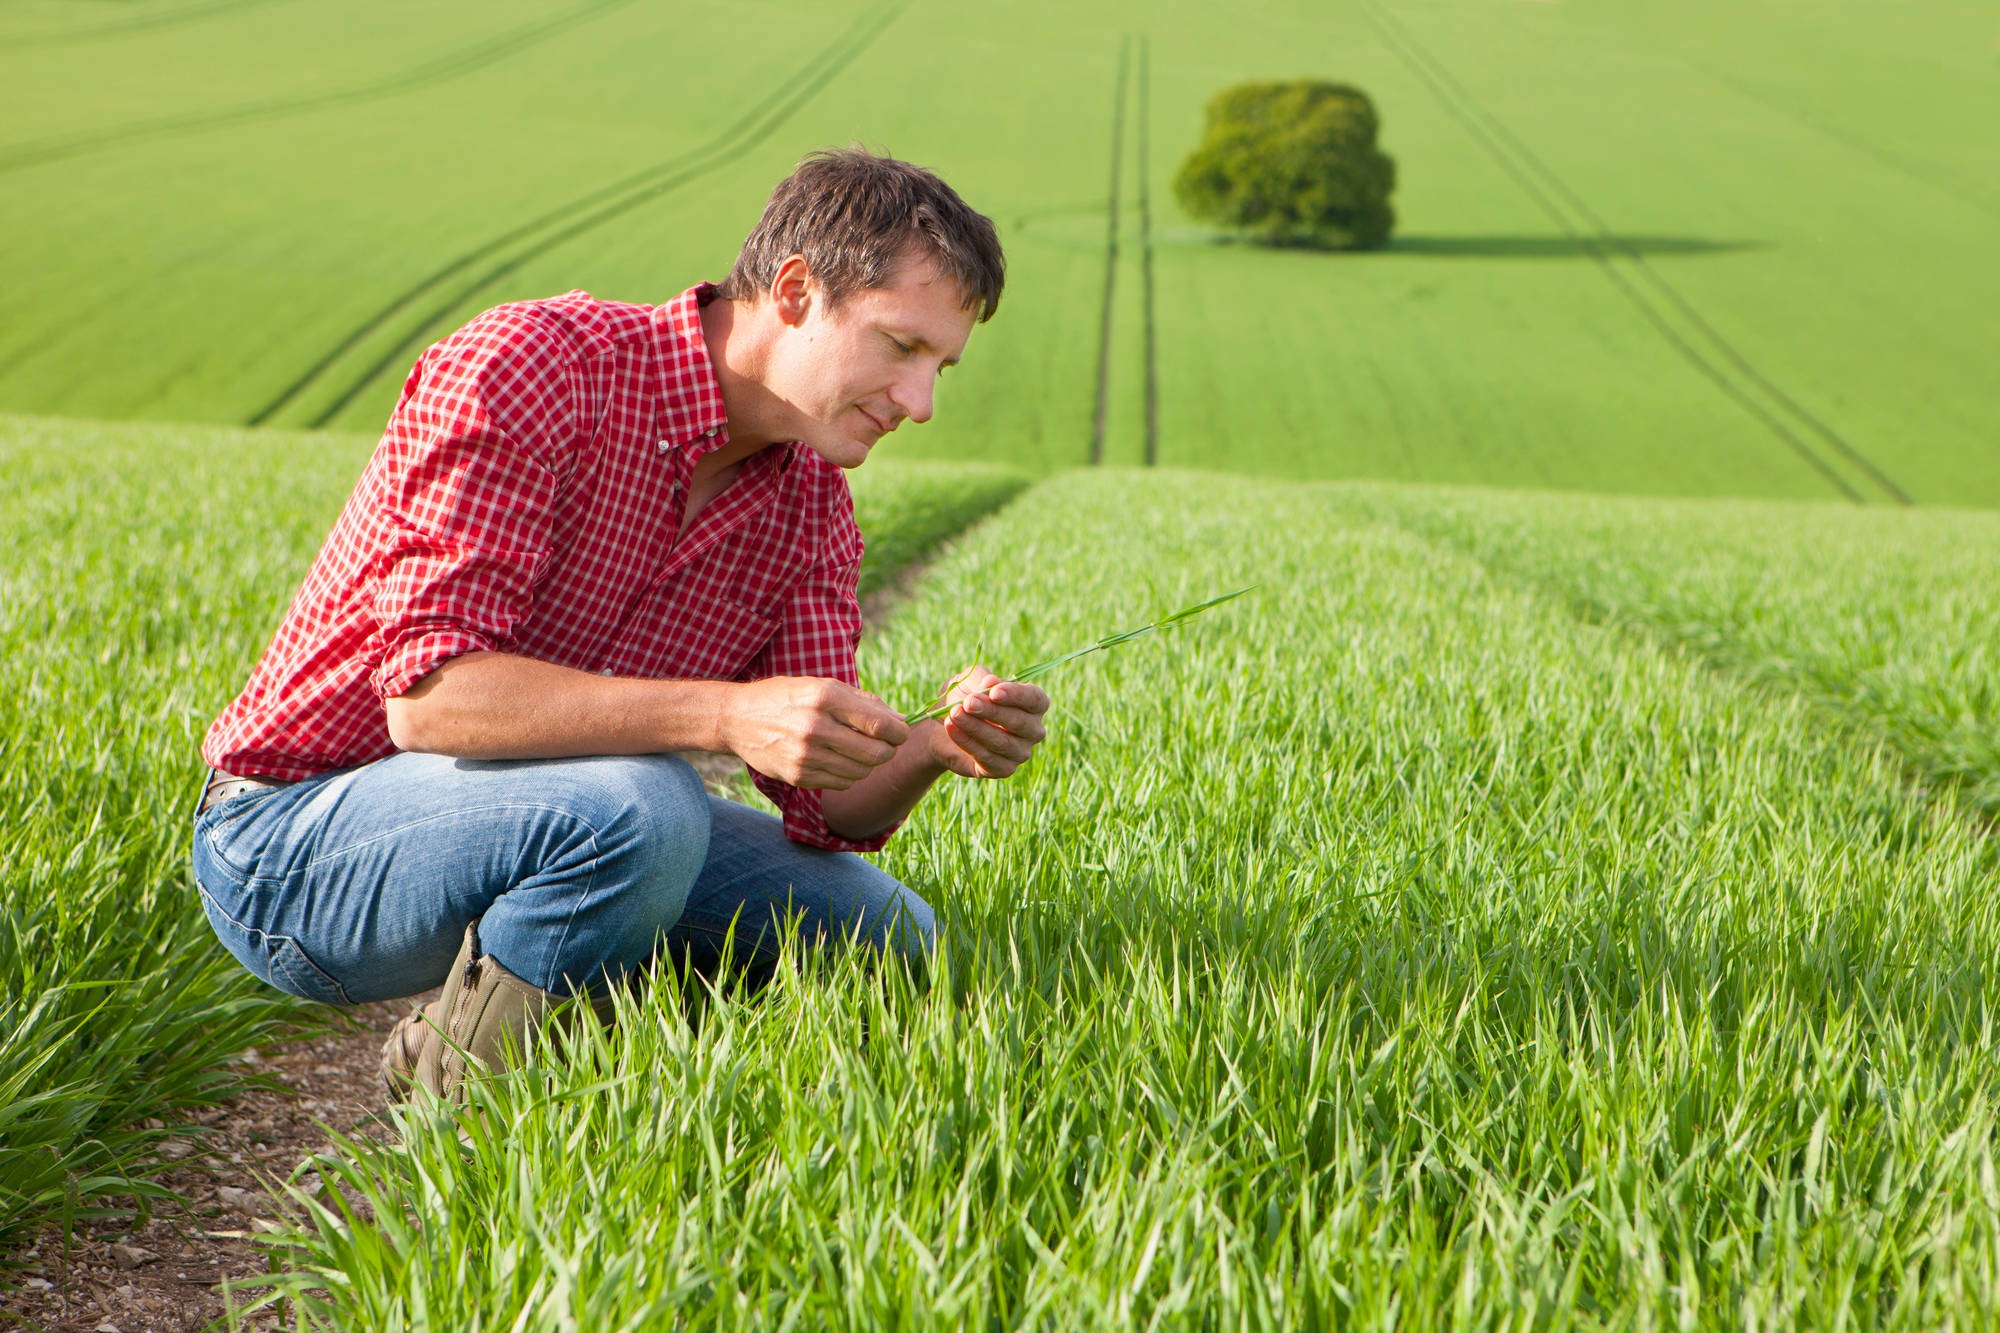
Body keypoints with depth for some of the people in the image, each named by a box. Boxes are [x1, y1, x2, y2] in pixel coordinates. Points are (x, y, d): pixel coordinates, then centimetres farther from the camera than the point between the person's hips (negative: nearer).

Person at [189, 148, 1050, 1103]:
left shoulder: (811, 502, 1)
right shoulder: (525, 370, -22)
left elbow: (826, 807, 0)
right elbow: (428, 693, -32)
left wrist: (930, 750, -23)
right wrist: (725, 715, -40)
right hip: (295, 841, -8)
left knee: (886, 936, 1)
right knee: (638, 808, -35)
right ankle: (466, 1090, -9)